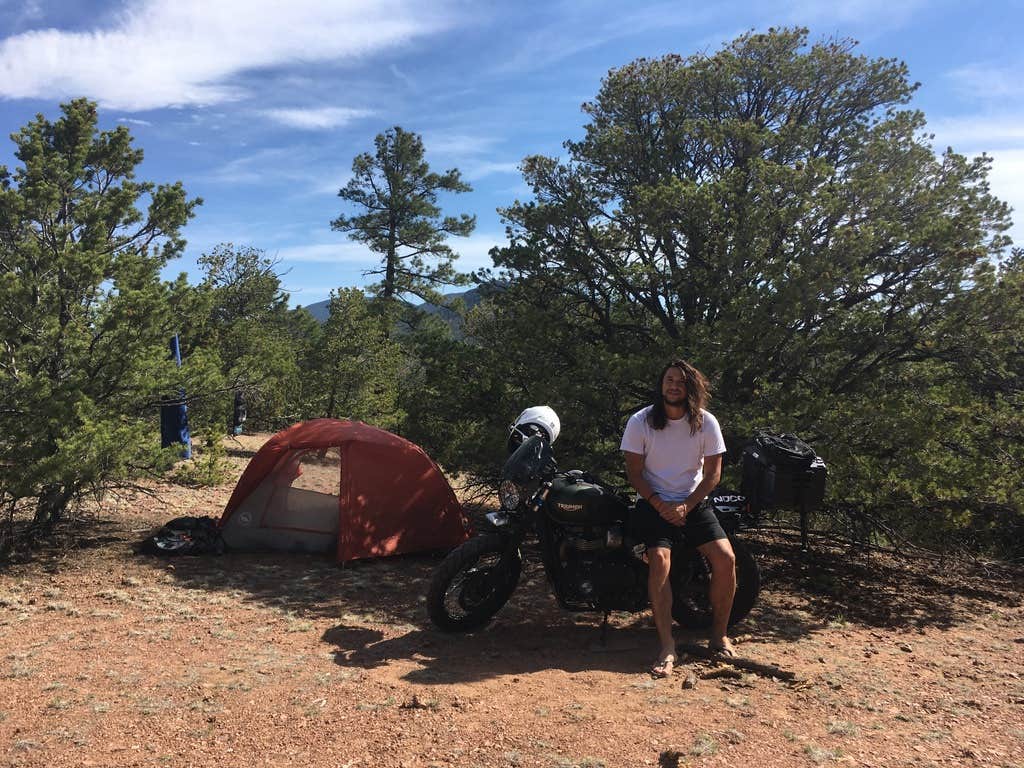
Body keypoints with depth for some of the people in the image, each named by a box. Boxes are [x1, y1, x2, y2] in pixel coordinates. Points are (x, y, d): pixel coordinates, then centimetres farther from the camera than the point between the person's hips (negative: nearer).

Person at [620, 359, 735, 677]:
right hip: (653, 503, -2)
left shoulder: (706, 423, -2)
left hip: (693, 503, 2)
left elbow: (713, 474, -1)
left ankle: (719, 634, 4)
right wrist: (660, 505, -15)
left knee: (726, 558, -16)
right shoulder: (640, 421, -6)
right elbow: (634, 472, -4)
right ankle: (667, 646, -20)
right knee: (660, 560, -27)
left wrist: (685, 507, -13)